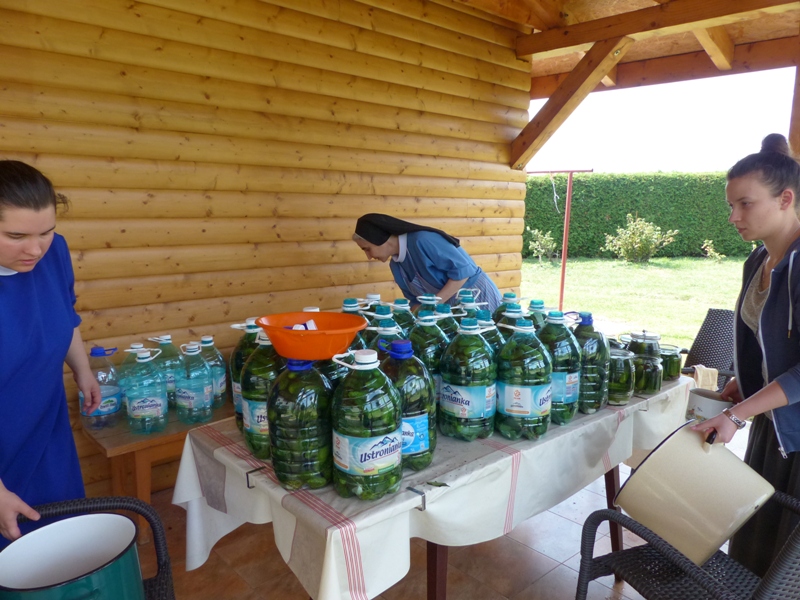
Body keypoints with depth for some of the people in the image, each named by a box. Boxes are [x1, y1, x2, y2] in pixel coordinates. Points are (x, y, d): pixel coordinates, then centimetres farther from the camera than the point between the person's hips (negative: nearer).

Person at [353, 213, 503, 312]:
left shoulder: (422, 241, -25)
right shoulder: (396, 265, 3)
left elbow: (463, 269, -25)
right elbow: (417, 299, 11)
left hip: (477, 296, -8)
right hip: (450, 306, 8)